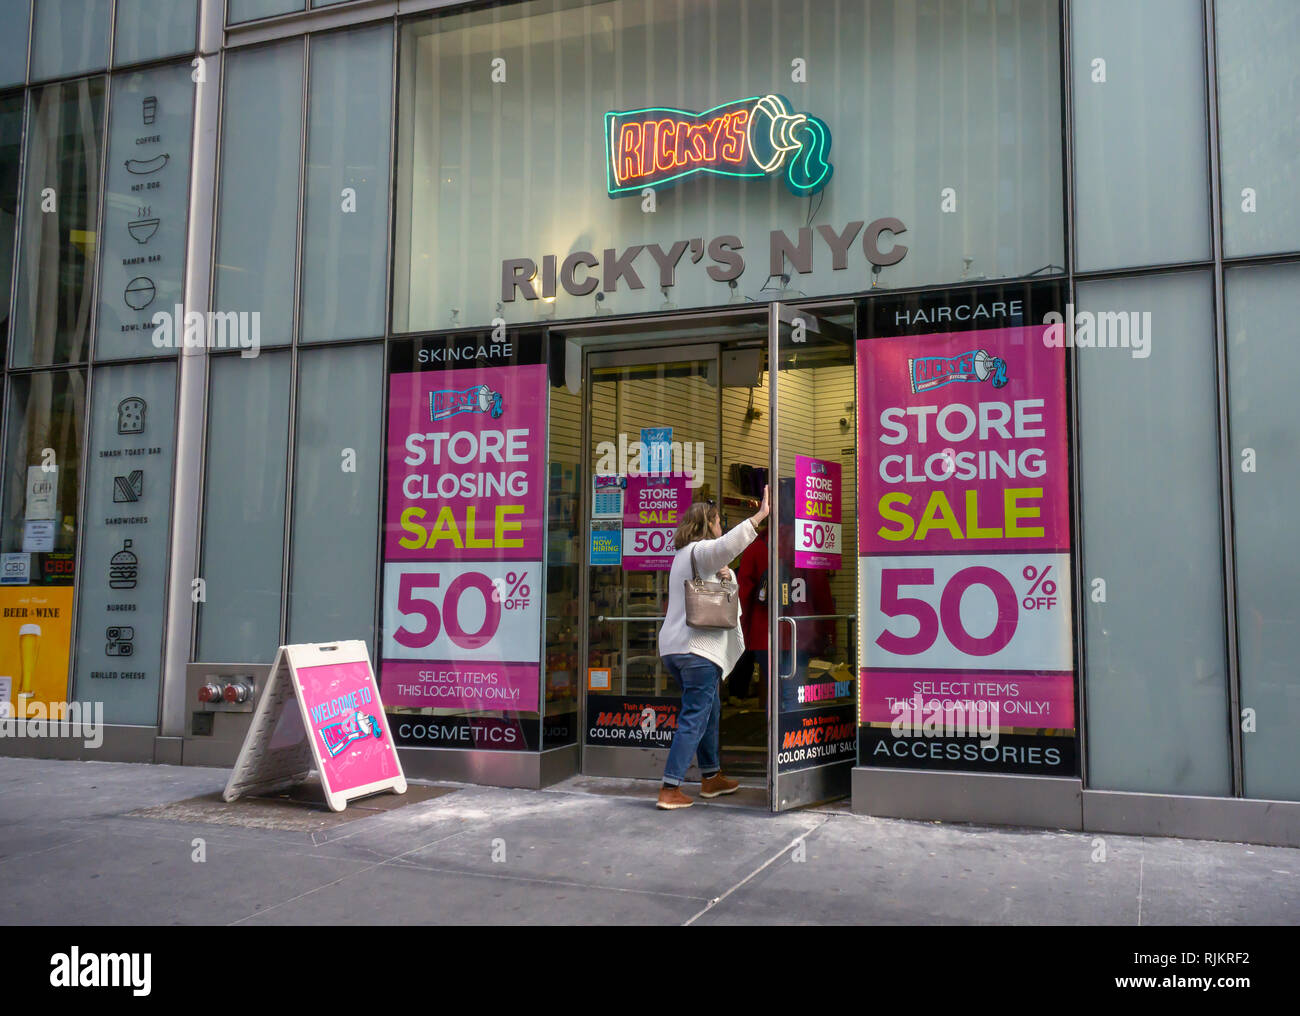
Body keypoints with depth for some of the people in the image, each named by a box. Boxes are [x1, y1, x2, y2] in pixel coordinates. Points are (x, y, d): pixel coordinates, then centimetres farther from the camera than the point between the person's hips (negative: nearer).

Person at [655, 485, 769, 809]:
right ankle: (670, 790, -7)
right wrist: (760, 515, -29)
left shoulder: (683, 554, 21)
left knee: (710, 710, 20)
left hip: (673, 646, 10)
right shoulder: (701, 551, -9)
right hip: (698, 648, -10)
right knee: (693, 719, -6)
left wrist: (722, 575, 12)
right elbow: (727, 545, -31)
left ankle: (711, 778, 28)